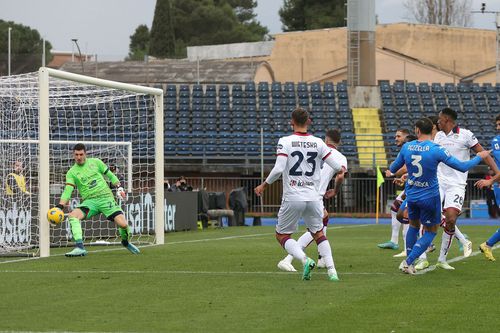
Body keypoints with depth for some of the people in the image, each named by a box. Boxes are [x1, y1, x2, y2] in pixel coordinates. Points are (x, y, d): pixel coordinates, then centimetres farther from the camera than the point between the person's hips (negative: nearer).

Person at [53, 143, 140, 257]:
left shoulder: (95, 162, 9)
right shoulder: (72, 173, 5)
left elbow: (110, 175, 17)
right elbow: (67, 191, -4)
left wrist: (119, 188, 4)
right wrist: (60, 206, -19)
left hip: (106, 197, 0)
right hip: (89, 201, 0)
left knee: (123, 224, -15)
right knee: (73, 215, -29)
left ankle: (126, 242, 21)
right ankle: (80, 248, -33)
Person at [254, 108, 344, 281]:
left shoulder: (285, 142, -7)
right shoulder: (318, 143, 2)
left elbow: (278, 169, -17)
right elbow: (337, 167, 3)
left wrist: (264, 185, -2)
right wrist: (342, 169, 27)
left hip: (292, 197, -3)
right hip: (313, 197, 3)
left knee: (282, 235, 10)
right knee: (319, 233, 20)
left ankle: (305, 260, -14)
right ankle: (331, 271, 6)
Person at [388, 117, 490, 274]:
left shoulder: (407, 147, -7)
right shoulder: (436, 150, -19)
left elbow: (393, 169, 9)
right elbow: (462, 167, -16)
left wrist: (391, 171, 35)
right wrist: (480, 157, 0)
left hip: (411, 195, 4)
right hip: (430, 197, -4)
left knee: (414, 226, 25)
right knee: (430, 232, 12)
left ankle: (408, 262, 27)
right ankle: (408, 262, 1)